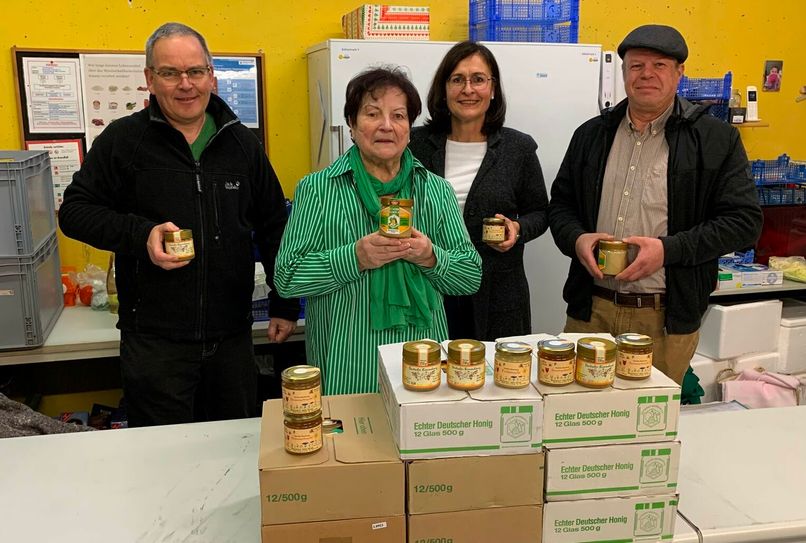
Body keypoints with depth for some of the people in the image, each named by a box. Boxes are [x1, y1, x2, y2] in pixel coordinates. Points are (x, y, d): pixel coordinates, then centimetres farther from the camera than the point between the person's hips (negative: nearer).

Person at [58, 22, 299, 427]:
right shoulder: (123, 139, -3)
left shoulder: (241, 142, 6)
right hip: (154, 341, -3)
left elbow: (274, 227, 11)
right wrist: (140, 233, -18)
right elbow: (74, 211, 0)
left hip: (232, 336, 3)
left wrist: (285, 304, 9)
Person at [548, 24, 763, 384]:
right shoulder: (591, 135, 10)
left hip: (666, 317, -2)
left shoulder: (716, 139, -1)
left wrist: (668, 249, -16)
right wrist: (576, 239, -7)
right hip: (590, 309, 3)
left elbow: (743, 220, -4)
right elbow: (560, 203, 15)